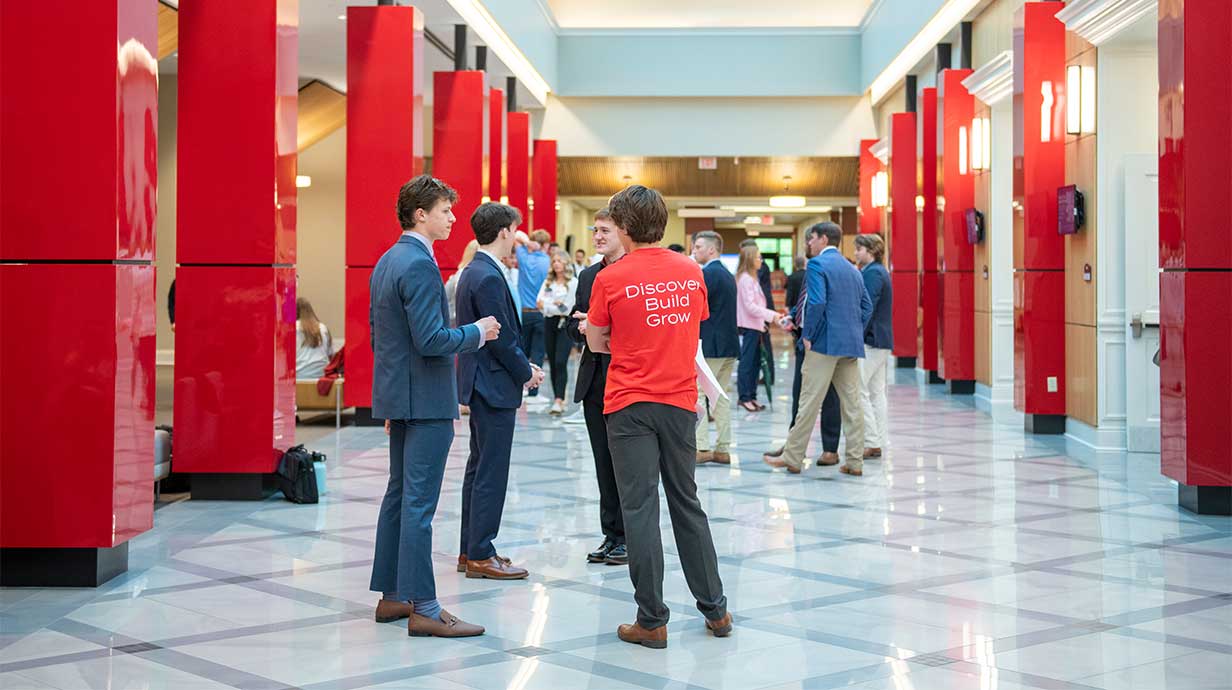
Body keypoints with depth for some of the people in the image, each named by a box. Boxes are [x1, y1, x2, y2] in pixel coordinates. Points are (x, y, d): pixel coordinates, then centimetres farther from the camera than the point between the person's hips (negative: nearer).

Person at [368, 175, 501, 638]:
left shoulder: (387, 262, 13)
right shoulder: (419, 265, -18)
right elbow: (431, 340, -24)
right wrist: (477, 333, -9)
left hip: (398, 396, 10)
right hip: (425, 398, -10)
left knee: (399, 495, 15)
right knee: (419, 502, -7)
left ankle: (392, 596, 22)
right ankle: (422, 608, -3)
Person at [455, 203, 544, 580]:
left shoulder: (472, 272, 13)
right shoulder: (489, 277, -19)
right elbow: (502, 339, -20)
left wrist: (521, 367, 11)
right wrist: (527, 371, -6)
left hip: (480, 383, 11)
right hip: (494, 385, -11)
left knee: (479, 467, 15)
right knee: (491, 473, -5)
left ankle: (470, 550, 21)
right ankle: (480, 556, 1)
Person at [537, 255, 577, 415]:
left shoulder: (573, 282, -1)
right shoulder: (547, 282, 15)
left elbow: (568, 307, -7)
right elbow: (539, 302, 3)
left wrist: (548, 304, -5)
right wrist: (556, 303, -12)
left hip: (565, 324, -5)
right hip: (549, 323, 5)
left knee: (560, 362, -15)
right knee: (552, 363, 5)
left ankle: (559, 401, -21)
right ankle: (558, 399, 11)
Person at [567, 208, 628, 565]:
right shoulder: (588, 275, 16)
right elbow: (574, 324, 17)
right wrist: (582, 329, -5)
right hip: (594, 382, 7)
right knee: (604, 462, 10)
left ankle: (628, 537, 8)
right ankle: (611, 535, 18)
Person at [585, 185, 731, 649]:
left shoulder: (610, 279, -9)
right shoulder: (691, 272, 3)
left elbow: (597, 344, 1)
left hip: (630, 405, -4)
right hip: (680, 401, 4)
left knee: (640, 507, 1)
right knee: (687, 503, 15)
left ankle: (652, 621, 4)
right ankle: (715, 609, 22)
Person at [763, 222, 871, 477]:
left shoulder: (817, 264, -7)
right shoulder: (852, 269, 16)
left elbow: (817, 303, -19)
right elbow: (867, 306, 15)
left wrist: (807, 335, -11)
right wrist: (855, 332, 17)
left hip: (825, 342, -7)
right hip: (852, 343, 7)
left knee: (809, 401, -3)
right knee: (852, 403, 6)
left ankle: (792, 458, 3)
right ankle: (855, 461, 7)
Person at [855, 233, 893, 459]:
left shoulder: (872, 273, -13)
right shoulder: (880, 272, 17)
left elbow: (867, 308, -19)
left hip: (870, 341, -10)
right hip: (882, 342, 10)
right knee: (877, 392, 10)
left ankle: (872, 442, -7)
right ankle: (878, 442, 13)